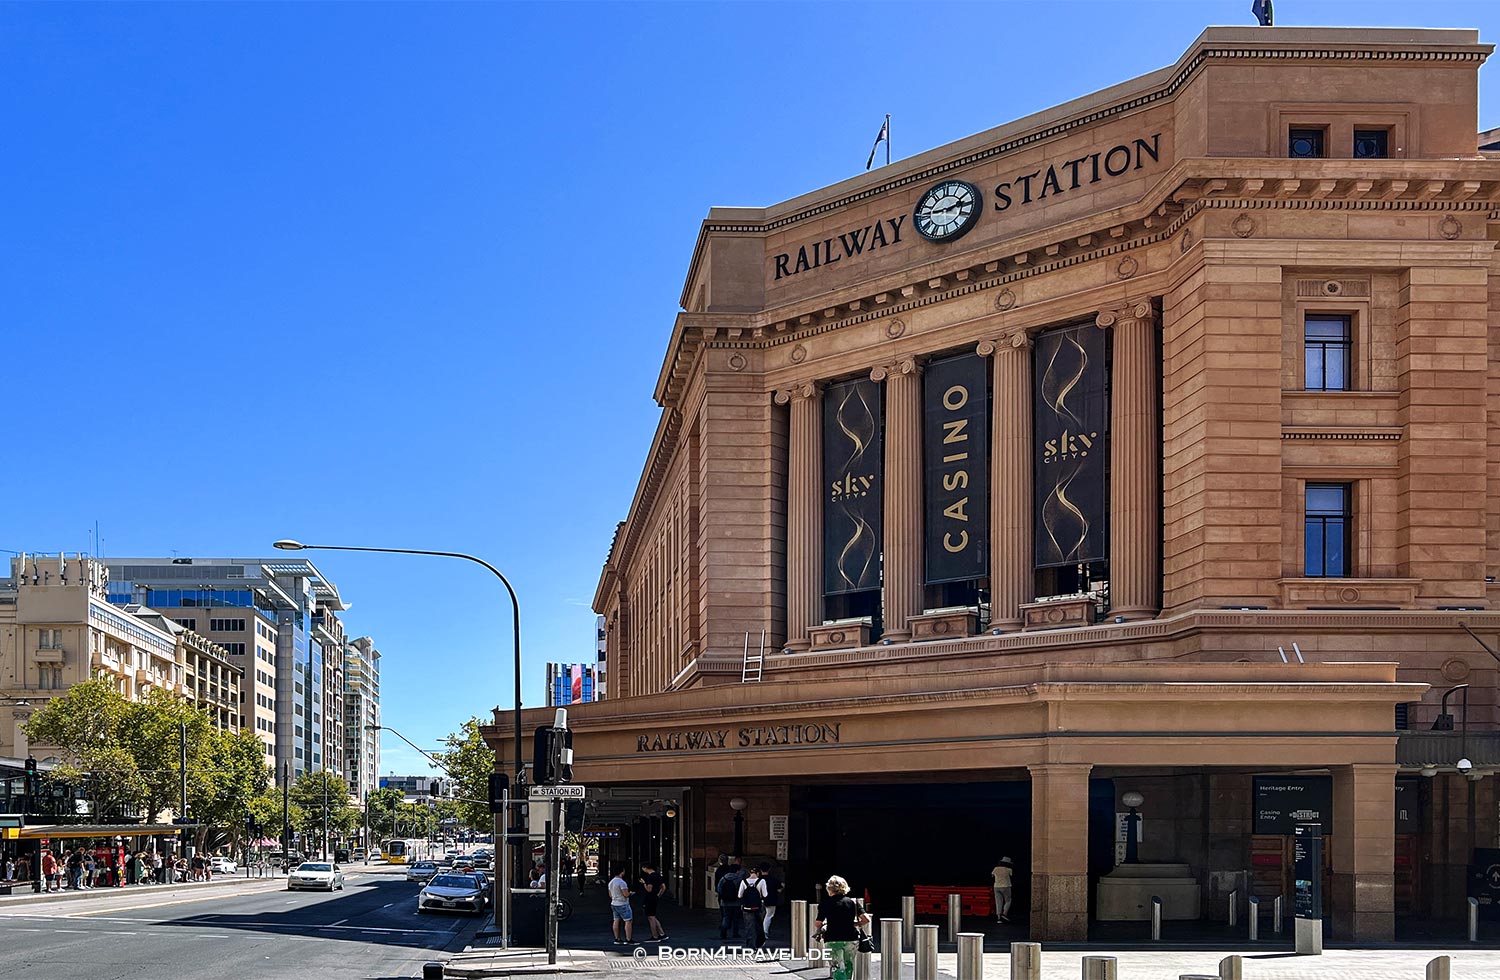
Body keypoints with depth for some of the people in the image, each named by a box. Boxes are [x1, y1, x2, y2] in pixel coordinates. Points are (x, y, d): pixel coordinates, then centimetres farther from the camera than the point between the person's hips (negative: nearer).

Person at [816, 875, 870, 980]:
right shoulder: (852, 902, 5)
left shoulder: (825, 904, -3)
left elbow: (818, 924, -3)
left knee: (837, 969, -5)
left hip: (833, 941, -3)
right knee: (849, 968, 20)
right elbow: (866, 919, -1)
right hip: (851, 939, 3)